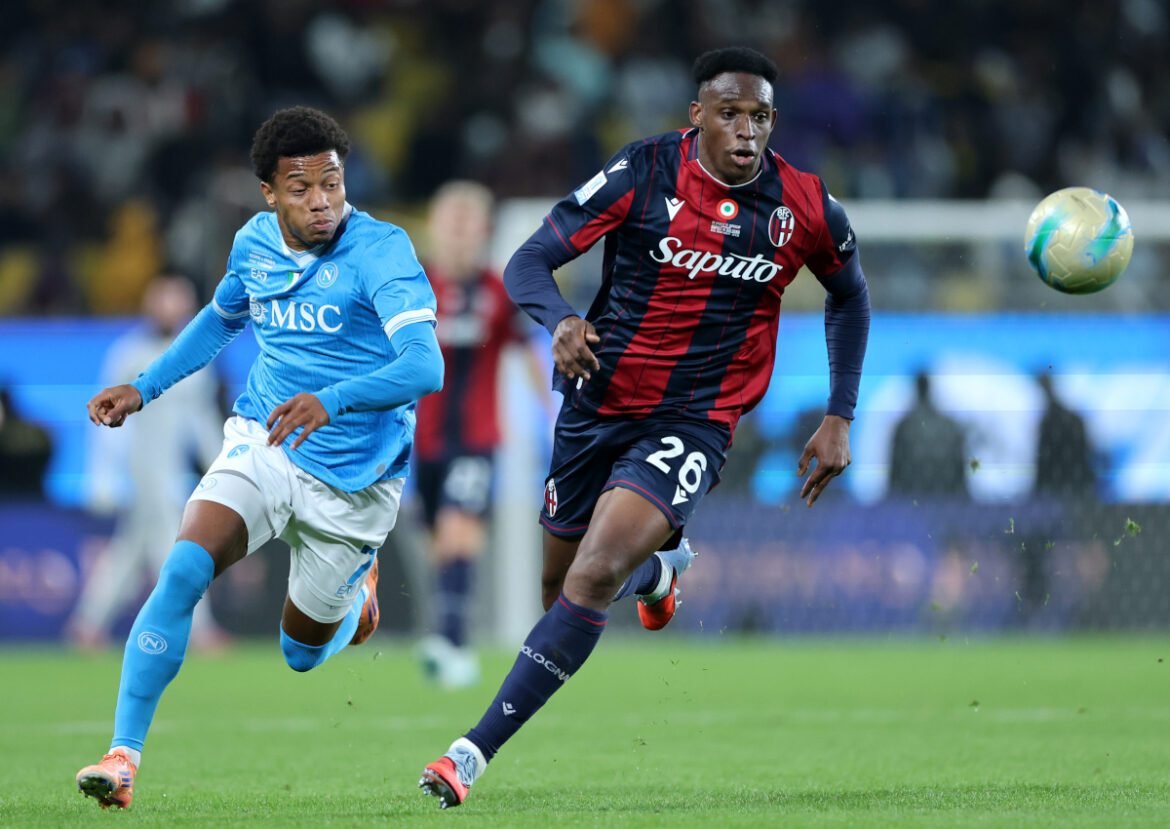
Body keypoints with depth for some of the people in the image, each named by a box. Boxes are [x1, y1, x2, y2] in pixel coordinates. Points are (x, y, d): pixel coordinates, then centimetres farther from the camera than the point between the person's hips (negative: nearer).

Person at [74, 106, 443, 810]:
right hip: (262, 444, 3)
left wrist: (331, 400, -48)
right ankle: (124, 756, -21)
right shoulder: (255, 245, 0)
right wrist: (145, 388, 16)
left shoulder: (381, 251, -19)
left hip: (353, 478, -3)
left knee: (303, 652, 12)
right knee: (183, 569, -24)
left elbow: (425, 365, -33)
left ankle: (357, 584, 48)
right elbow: (222, 318, 24)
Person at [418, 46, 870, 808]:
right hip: (599, 403, 2)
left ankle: (475, 753, -19)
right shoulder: (643, 173, -13)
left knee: (593, 579, -22)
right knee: (560, 584, 17)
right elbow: (527, 264, -13)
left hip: (694, 424, -2)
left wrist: (840, 418, 9)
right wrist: (561, 320, -35)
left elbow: (849, 296, 13)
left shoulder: (806, 208, -8)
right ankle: (657, 570, 54)